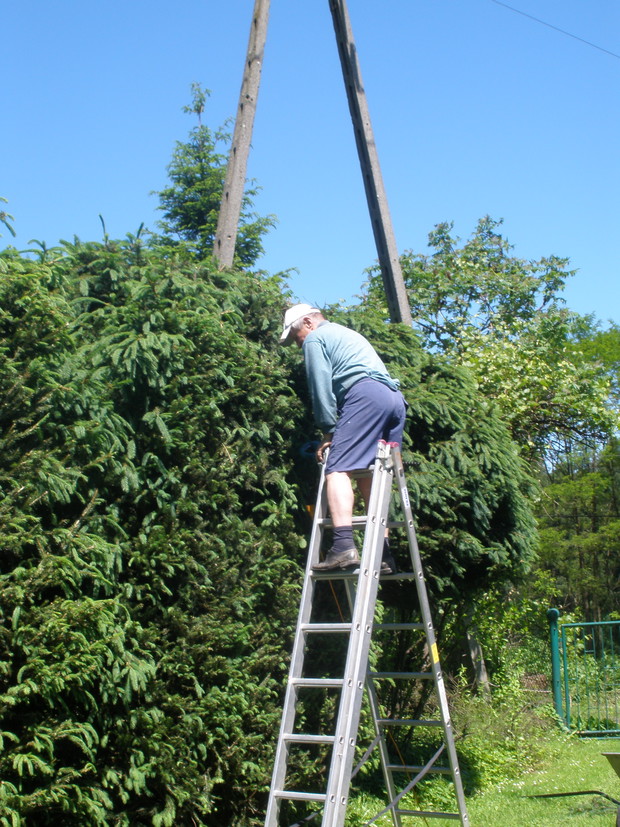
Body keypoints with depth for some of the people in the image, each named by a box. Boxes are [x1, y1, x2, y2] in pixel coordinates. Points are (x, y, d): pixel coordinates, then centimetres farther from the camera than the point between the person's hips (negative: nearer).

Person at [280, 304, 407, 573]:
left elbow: (321, 387, 0)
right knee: (369, 475, 8)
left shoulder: (315, 338, 11)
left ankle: (344, 545, -30)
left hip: (366, 395, -9)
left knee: (338, 470, -14)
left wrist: (328, 430, 4)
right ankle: (383, 554, 2)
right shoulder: (347, 334, 37)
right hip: (395, 398, 9)